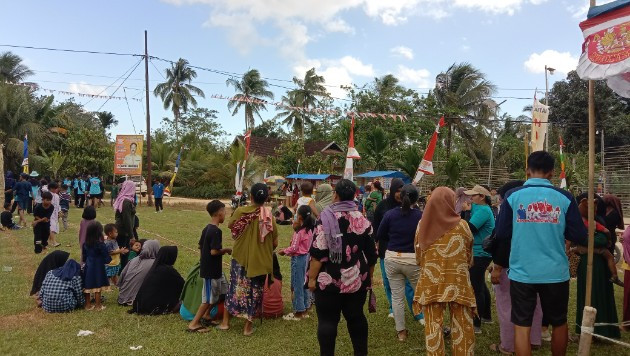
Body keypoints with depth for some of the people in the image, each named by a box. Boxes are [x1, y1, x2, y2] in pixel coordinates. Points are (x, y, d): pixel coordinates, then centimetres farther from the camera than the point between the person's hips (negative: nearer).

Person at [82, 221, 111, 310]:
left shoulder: (85, 244, -1)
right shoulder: (100, 245, -18)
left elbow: (84, 257, 10)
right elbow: (107, 259, -13)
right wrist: (108, 260, 8)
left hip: (88, 267, 6)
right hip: (98, 268, -6)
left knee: (87, 286, 13)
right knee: (98, 288, 4)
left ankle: (88, 305, 22)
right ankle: (98, 306, 13)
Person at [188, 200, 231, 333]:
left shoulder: (206, 228, 8)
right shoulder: (216, 231, -21)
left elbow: (201, 246, 14)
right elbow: (214, 251, -25)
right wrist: (226, 250, -10)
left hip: (206, 266, 10)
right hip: (212, 270, -10)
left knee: (219, 293, 20)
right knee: (209, 298, 1)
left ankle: (205, 316, 27)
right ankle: (194, 323, 7)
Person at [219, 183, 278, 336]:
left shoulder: (241, 212, -12)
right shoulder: (269, 216, -9)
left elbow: (230, 226, 6)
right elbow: (275, 243, -3)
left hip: (241, 257, 0)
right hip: (260, 260, 0)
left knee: (235, 288, 15)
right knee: (255, 291, 12)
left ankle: (225, 322, 24)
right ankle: (248, 326, 18)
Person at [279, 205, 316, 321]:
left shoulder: (299, 231, -20)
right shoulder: (309, 230, 4)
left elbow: (294, 248, -18)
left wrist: (283, 251, -3)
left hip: (298, 258, -8)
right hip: (306, 257, 9)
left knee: (297, 285, 0)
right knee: (304, 283, 16)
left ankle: (298, 312, 8)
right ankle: (305, 309, 24)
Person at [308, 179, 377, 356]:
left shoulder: (326, 218, -10)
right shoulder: (363, 220, 3)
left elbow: (318, 253, -15)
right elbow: (371, 254, 8)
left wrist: (312, 278, -8)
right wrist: (368, 276, 20)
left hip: (329, 280, -4)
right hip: (357, 280, 4)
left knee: (327, 320, 5)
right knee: (356, 317, 17)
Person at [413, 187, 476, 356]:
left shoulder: (423, 225, -2)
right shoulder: (462, 225, -6)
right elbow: (469, 257, 7)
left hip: (430, 282, 1)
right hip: (458, 282, -1)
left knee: (433, 325, 9)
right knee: (461, 325, 11)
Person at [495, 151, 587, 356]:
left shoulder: (512, 196, -6)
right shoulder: (565, 198, -5)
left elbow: (500, 234, -2)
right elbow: (579, 236, -1)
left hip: (522, 273, -1)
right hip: (556, 273, 1)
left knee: (522, 326, 6)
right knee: (559, 323, 21)